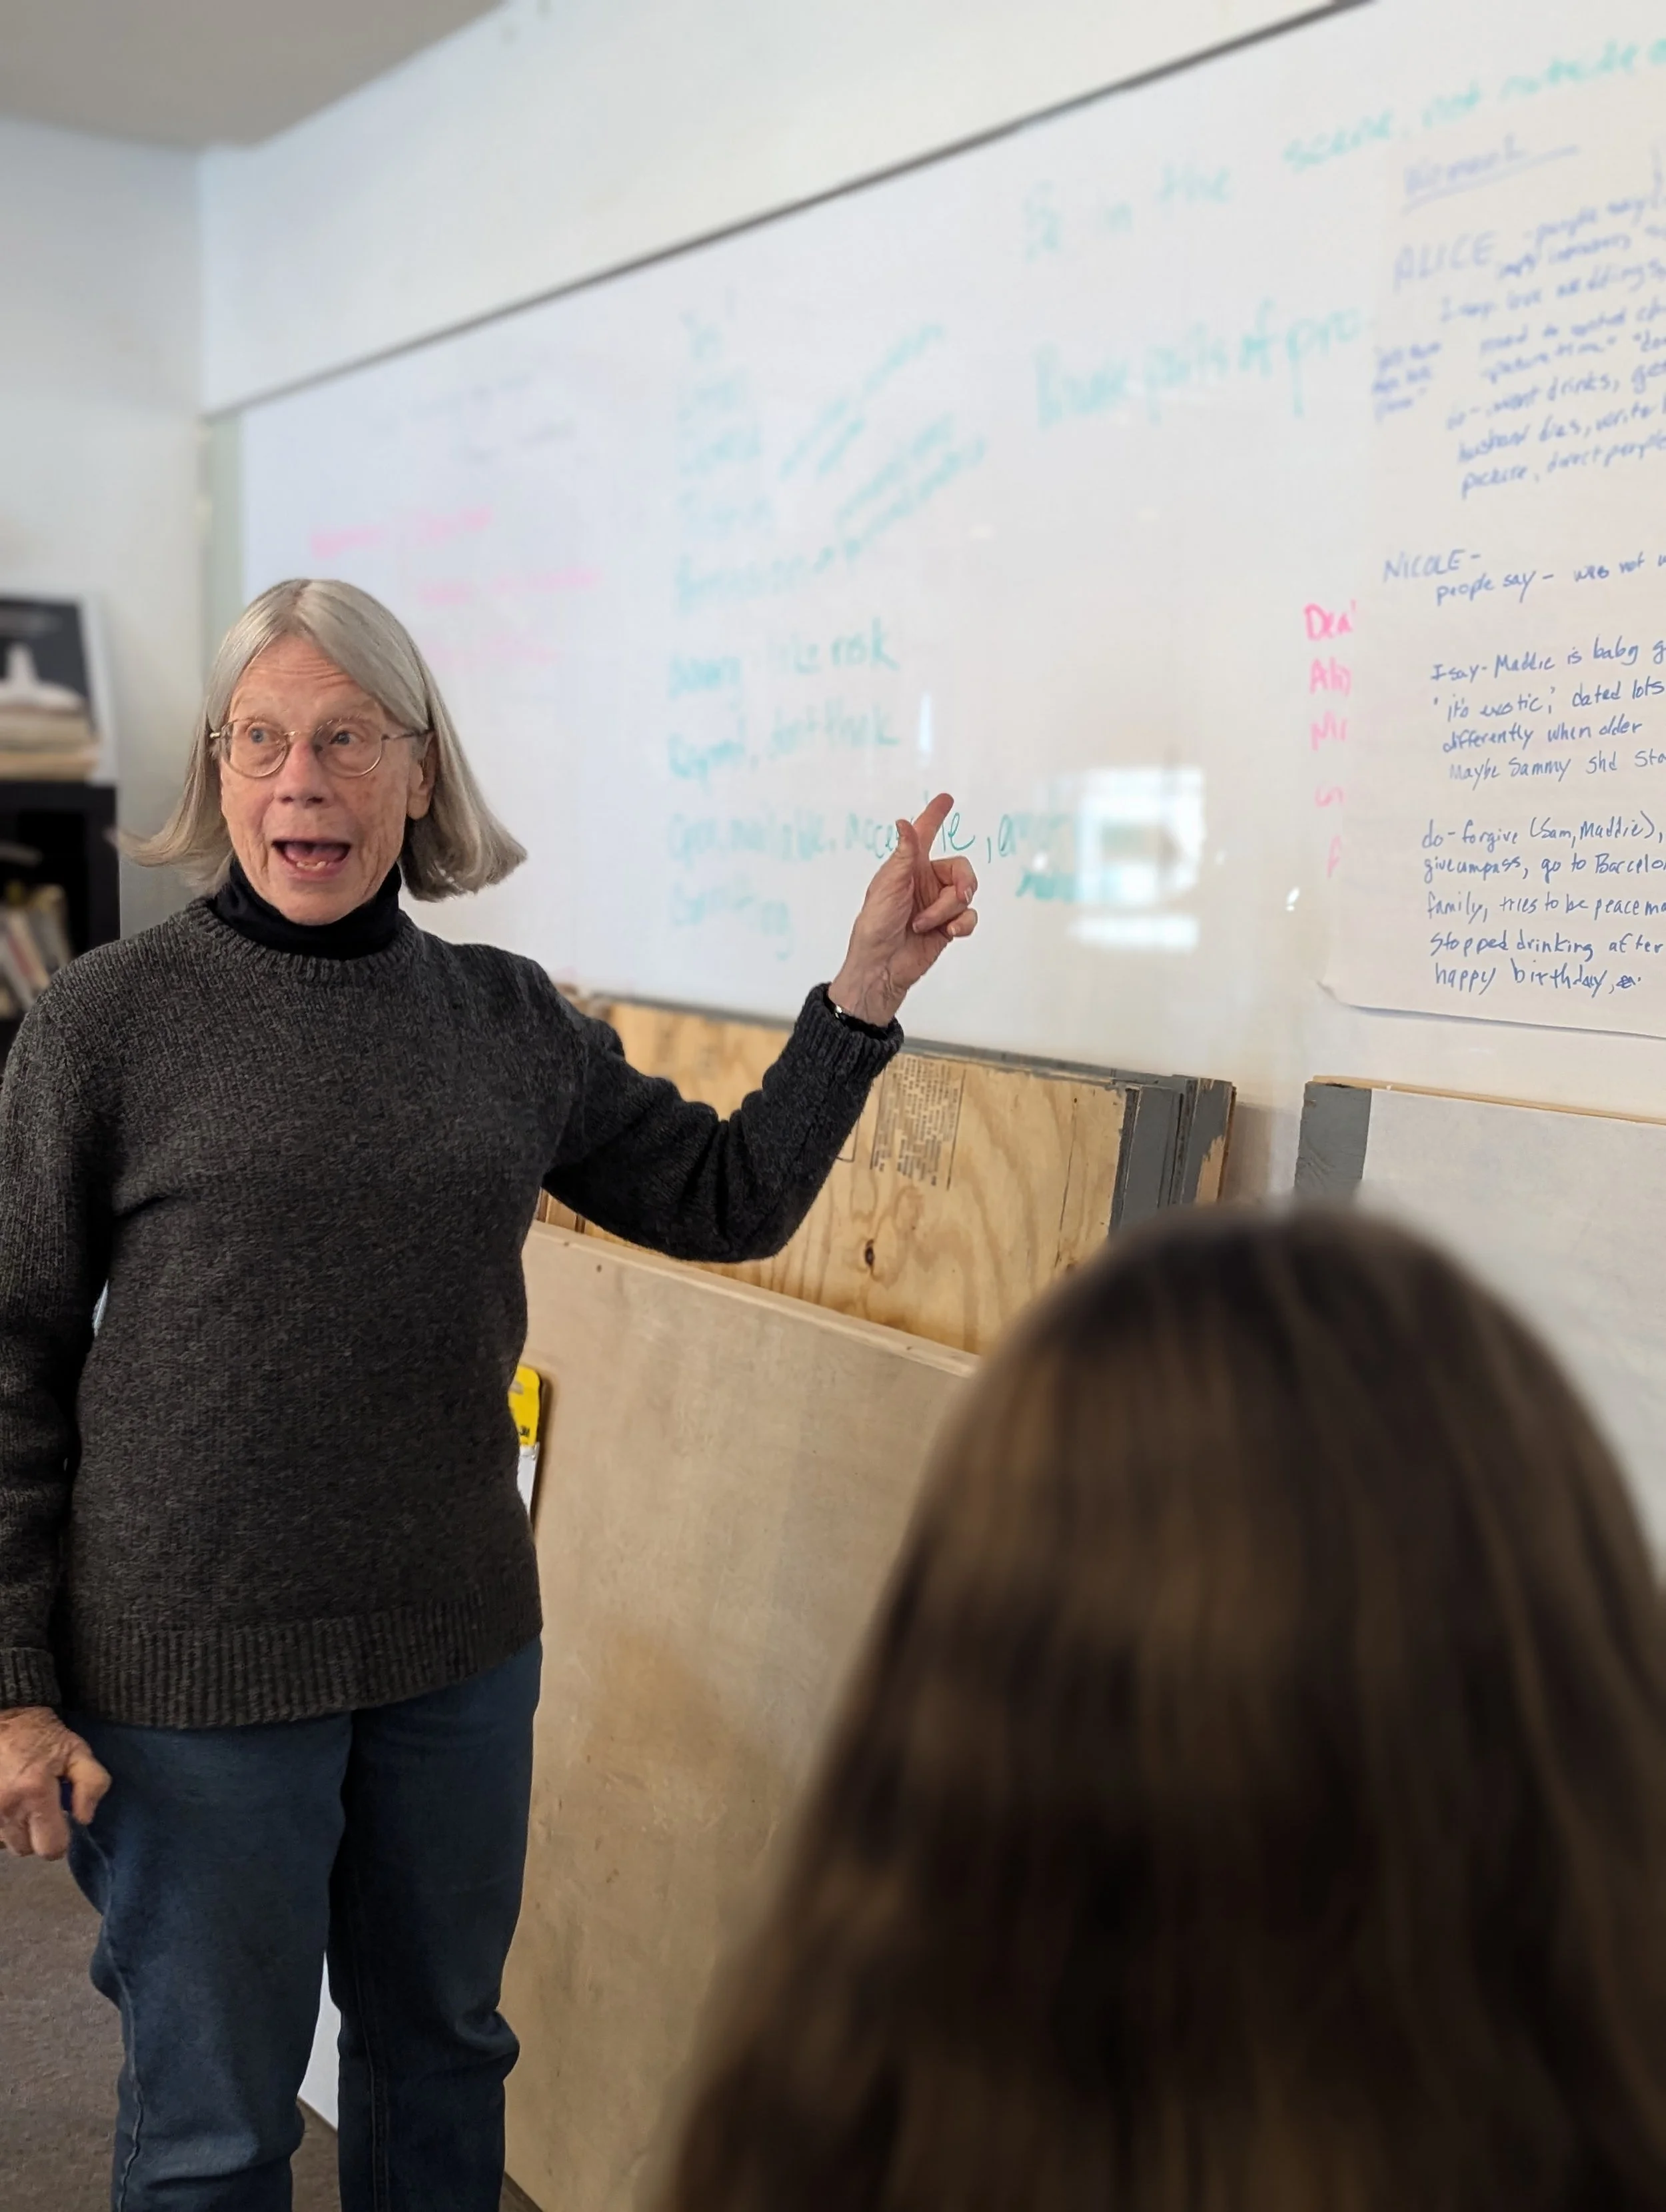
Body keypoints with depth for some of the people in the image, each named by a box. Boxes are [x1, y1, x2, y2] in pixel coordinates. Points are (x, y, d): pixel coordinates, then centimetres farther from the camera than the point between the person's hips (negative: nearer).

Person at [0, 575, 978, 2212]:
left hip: (460, 1649, 4)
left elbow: (730, 1199, 7)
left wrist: (868, 988, -4)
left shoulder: (508, 1020, 3)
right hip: (197, 1674, -4)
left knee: (445, 2049, 22)